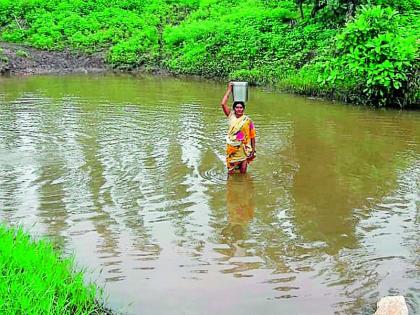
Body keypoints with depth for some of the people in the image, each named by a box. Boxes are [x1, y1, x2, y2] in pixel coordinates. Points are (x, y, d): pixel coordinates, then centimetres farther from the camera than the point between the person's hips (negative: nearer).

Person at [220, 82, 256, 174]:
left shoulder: (248, 120, -6)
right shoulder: (231, 116, -1)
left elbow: (252, 136, -2)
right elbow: (223, 104, -11)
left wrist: (253, 150, -3)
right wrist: (229, 89, -9)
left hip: (243, 149, -1)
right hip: (231, 148, 1)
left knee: (243, 172, 0)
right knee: (231, 173, 6)